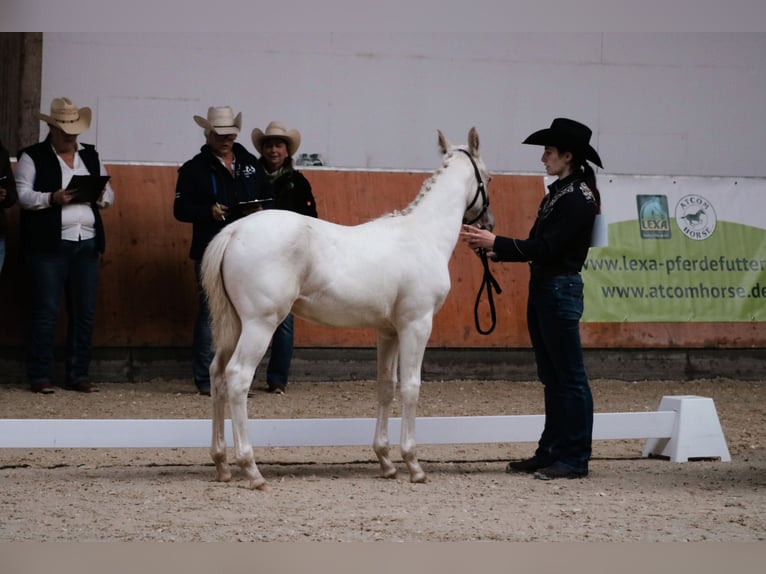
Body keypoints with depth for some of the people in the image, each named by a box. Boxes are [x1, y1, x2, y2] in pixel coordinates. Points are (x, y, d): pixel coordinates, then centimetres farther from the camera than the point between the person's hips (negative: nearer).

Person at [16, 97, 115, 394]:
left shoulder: (91, 156, 17)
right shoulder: (33, 157, 3)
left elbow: (109, 194, 18)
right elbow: (22, 195, -5)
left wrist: (100, 197, -5)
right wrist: (52, 198, -20)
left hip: (87, 244, 5)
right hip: (48, 245, -5)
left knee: (85, 313, 4)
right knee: (45, 312, -5)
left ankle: (78, 375, 11)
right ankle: (40, 376, -1)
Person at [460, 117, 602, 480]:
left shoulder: (579, 198, -15)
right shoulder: (557, 192, 14)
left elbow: (545, 247, -20)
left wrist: (496, 242, -18)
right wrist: (495, 251, 6)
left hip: (561, 291, -10)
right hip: (541, 288, 10)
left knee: (569, 376, -4)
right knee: (551, 377, 12)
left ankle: (575, 459, -1)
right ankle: (551, 452, 17)